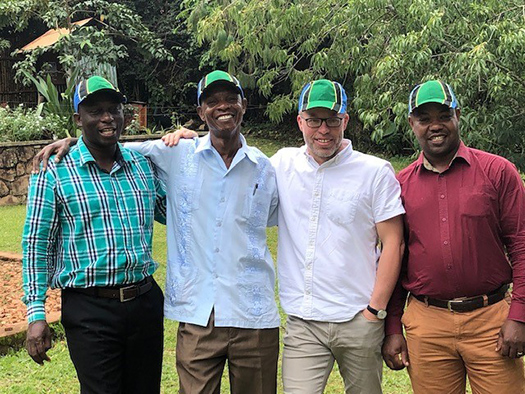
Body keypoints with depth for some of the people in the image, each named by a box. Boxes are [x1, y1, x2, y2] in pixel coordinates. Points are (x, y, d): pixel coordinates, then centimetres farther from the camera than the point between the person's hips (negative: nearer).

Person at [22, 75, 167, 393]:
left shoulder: (143, 165, 8)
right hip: (89, 310, -4)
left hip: (145, 300, 4)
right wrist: (36, 312, -7)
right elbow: (37, 245, -2)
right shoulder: (54, 172, -4)